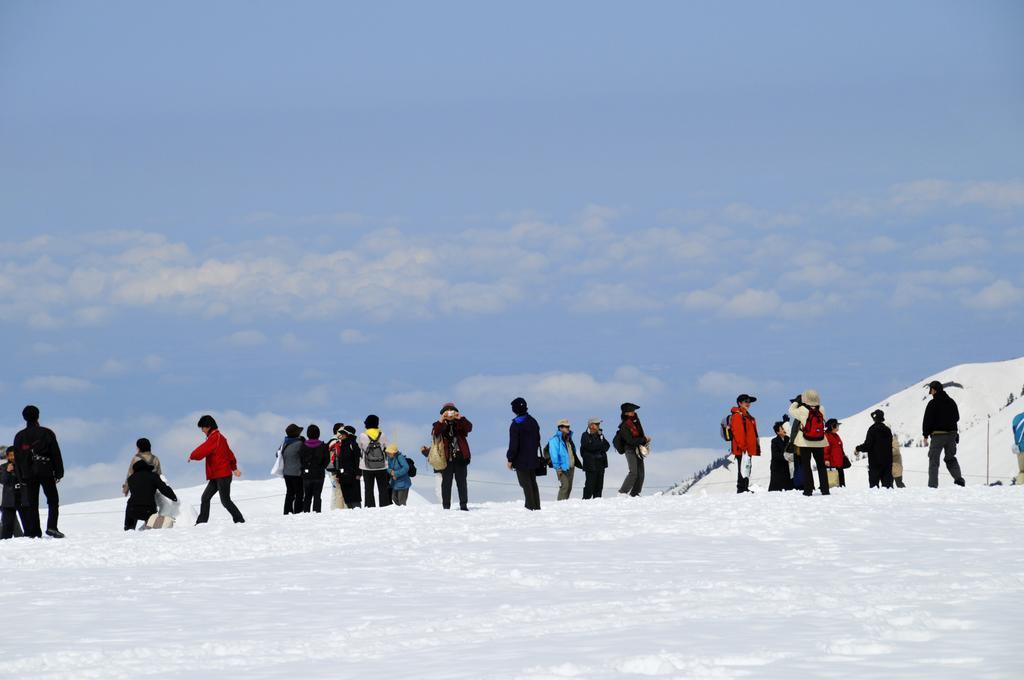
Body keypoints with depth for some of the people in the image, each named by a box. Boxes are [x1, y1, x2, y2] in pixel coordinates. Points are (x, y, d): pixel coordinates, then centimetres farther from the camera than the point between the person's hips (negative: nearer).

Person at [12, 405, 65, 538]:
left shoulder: (19, 437, 7)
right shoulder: (46, 433, -1)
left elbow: (17, 458, 10)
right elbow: (56, 454, -2)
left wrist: (22, 478, 14)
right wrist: (59, 472, 4)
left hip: (29, 474, 3)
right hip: (46, 472, -3)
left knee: (32, 504, 5)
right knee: (53, 501, 3)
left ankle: (34, 532, -1)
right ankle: (52, 527, -15)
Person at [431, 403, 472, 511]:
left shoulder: (460, 424, 9)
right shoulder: (440, 425, 6)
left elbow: (469, 428, -10)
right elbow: (434, 433, -13)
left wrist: (460, 418, -22)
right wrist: (441, 421, -25)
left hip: (460, 457, 1)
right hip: (446, 458, -1)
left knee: (461, 482, 0)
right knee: (446, 482, -1)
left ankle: (464, 505, 3)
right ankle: (446, 506, 1)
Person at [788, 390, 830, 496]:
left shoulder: (802, 411, -13)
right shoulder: (821, 410, -5)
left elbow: (791, 411, 2)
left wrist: (796, 402, 18)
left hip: (805, 443, -3)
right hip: (819, 443, 3)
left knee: (805, 465, 3)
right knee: (821, 465, 11)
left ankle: (808, 489, -3)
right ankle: (824, 489, 9)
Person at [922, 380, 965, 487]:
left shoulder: (933, 403, -10)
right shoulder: (951, 402, 8)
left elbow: (927, 420, -10)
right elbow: (957, 417, 17)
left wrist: (926, 435, -4)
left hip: (937, 434, -5)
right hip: (951, 433, 5)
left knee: (934, 460, 1)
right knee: (951, 458, 17)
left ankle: (933, 485, -6)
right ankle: (959, 479, 1)